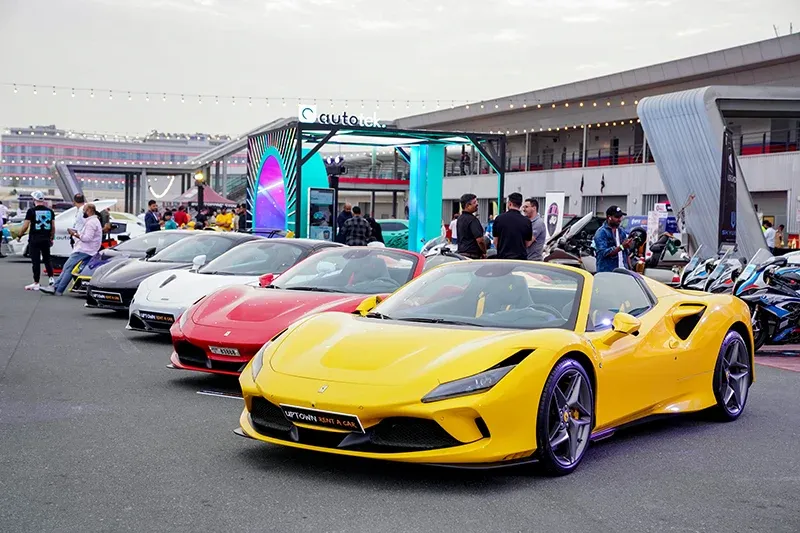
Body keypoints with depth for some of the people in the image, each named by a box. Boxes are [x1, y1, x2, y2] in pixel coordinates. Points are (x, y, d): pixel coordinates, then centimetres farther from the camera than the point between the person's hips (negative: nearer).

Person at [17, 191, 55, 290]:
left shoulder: (32, 211, -8)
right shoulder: (50, 211, 6)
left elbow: (25, 226, -9)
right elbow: (53, 227, 8)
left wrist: (19, 236, 4)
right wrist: (51, 238, 18)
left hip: (34, 239, -4)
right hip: (46, 239, 4)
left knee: (35, 261, -1)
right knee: (47, 259, 18)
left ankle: (36, 283, 1)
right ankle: (51, 278, 14)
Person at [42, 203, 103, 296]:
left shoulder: (91, 222, -14)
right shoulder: (95, 221, 21)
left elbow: (87, 238, -23)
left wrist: (75, 234, -12)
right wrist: (77, 234, 14)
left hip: (83, 251, -11)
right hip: (85, 250, 11)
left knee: (68, 268, -11)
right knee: (66, 267, 8)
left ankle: (58, 290, -10)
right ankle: (55, 287, 6)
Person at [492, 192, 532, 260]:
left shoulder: (499, 218, -2)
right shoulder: (526, 221, -4)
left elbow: (495, 241, 5)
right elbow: (527, 243, 4)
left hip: (503, 257, 1)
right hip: (521, 258, 0)